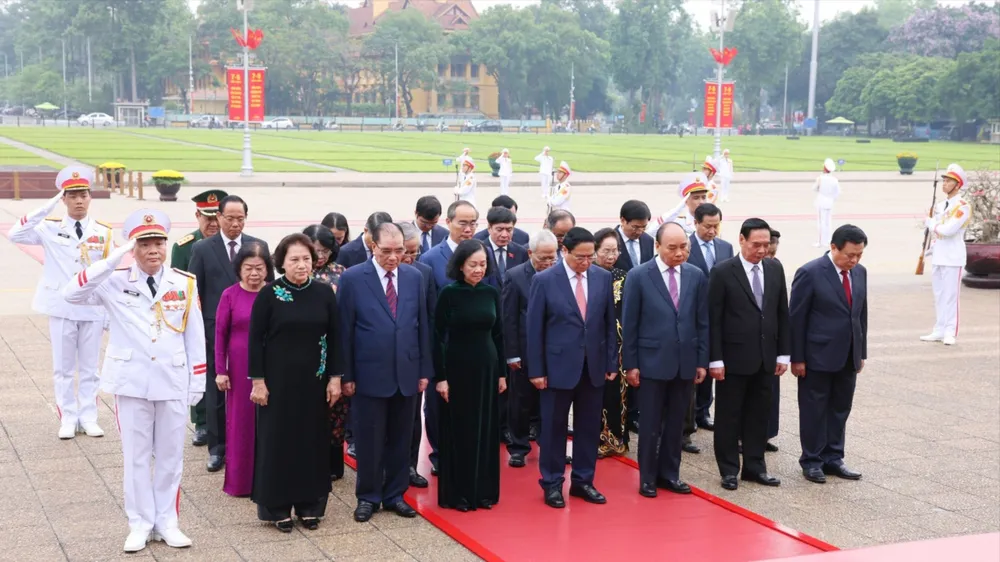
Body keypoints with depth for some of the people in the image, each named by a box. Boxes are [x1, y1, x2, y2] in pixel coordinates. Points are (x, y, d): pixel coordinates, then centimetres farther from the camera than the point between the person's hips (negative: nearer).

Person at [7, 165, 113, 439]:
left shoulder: (104, 233, 1)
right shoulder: (50, 229, -2)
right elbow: (14, 234, -17)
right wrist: (47, 207, -20)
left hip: (93, 310, 1)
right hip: (61, 309, -1)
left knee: (89, 368, 9)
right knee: (63, 368, 7)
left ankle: (88, 418, 18)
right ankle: (68, 418, 16)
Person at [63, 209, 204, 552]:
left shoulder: (185, 284, 0)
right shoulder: (116, 282, -4)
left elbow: (195, 335, 4)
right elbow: (71, 294, -20)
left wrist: (198, 380, 2)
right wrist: (114, 259, -24)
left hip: (173, 382, 1)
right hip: (132, 382, -1)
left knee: (170, 456, 10)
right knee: (136, 456, 8)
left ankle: (166, 521, 22)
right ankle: (140, 524, 19)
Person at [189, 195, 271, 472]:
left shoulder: (259, 247, 3)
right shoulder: (202, 248, -1)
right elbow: (193, 291, 1)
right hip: (215, 330, -1)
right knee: (216, 390, 7)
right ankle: (217, 448, 16)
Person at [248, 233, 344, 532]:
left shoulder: (325, 293, 0)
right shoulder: (269, 294, -7)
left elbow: (335, 337, 4)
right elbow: (256, 339, -5)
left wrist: (335, 378, 0)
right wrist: (258, 381, -9)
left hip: (314, 380, 2)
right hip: (278, 380, -2)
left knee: (313, 440, 9)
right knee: (277, 440, 4)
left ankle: (310, 505, 21)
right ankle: (277, 507, 15)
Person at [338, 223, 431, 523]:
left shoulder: (415, 277, 4)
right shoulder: (353, 278, -6)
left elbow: (422, 326, 7)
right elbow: (345, 330, -5)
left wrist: (424, 370, 5)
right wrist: (346, 375, -6)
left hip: (407, 373, 3)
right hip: (370, 374, -3)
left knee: (400, 440, 11)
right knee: (369, 441, 6)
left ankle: (395, 495, 24)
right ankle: (368, 497, 20)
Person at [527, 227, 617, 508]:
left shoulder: (603, 277, 2)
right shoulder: (544, 280, -8)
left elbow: (609, 323, 7)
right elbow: (534, 328, -6)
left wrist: (612, 362, 4)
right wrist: (536, 369, -8)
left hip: (594, 366, 3)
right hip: (559, 365, -3)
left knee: (589, 427, 10)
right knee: (554, 427, 7)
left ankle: (582, 481, 23)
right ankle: (552, 483, 18)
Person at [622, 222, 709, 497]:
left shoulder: (697, 276, 4)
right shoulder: (638, 276, -6)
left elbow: (703, 322, 7)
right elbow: (629, 324, -5)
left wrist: (702, 361, 4)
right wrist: (630, 364, -7)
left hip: (686, 362, 3)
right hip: (652, 361, -3)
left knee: (676, 423, 11)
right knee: (650, 424, 6)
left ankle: (669, 474, 23)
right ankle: (647, 477, 18)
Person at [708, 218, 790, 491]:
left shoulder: (775, 269, 5)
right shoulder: (723, 272, -10)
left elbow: (782, 314, 10)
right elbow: (713, 319, -10)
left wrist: (783, 353, 6)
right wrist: (715, 359, -13)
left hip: (765, 358, 5)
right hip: (734, 358, -4)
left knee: (758, 415, 12)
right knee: (728, 416, 5)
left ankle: (755, 466, 23)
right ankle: (729, 470, 15)